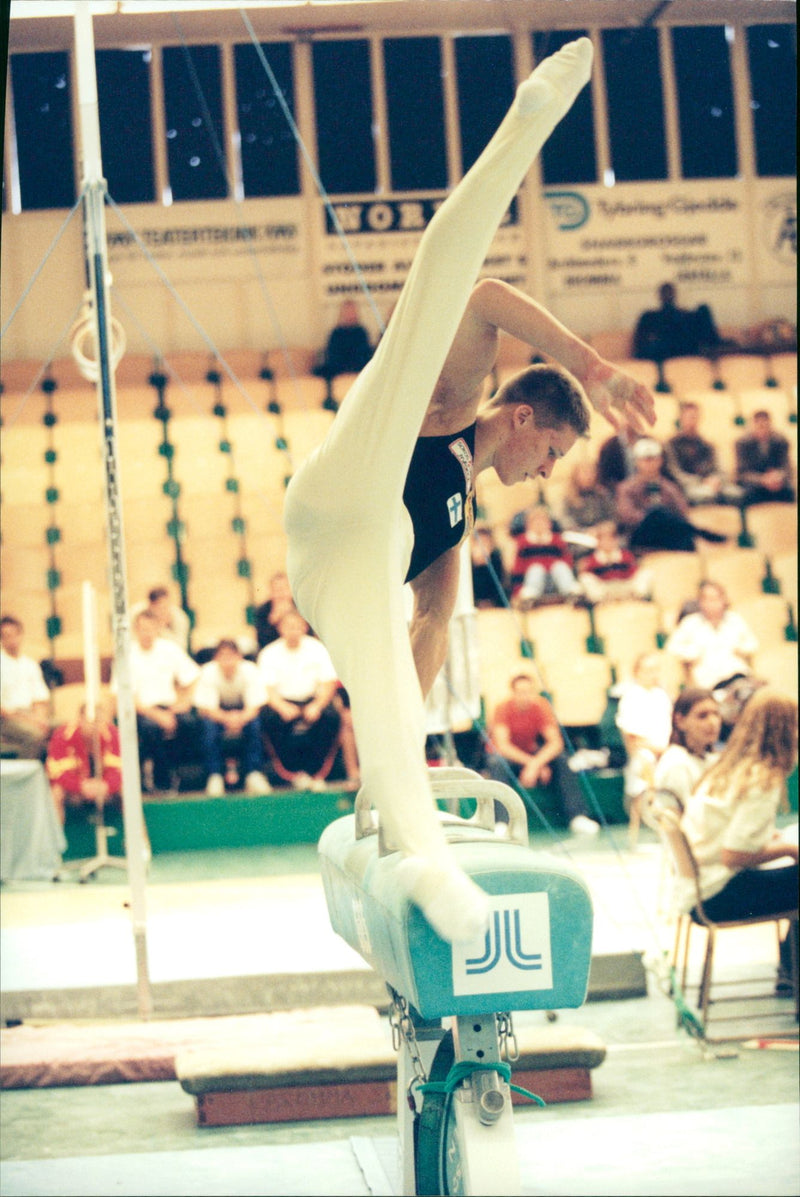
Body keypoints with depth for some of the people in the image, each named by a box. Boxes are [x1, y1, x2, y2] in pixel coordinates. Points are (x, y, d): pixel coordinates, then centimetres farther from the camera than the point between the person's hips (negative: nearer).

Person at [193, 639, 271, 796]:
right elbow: (206, 707, -25)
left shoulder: (250, 670, -19)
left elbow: (254, 706, -23)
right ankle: (214, 776, -28)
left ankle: (254, 775, -28)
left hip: (243, 711, 1)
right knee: (209, 725, -33)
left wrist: (240, 719, -46)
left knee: (254, 724, -31)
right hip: (217, 712, -1)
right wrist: (226, 718, -46)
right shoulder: (208, 673, -21)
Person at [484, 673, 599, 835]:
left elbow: (556, 742, -20)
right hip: (507, 756, -3)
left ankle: (577, 816, -26)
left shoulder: (541, 706, -14)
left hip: (531, 754, 3)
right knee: (497, 763, -37)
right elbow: (502, 745, -28)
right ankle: (501, 823, -47)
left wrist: (535, 764, -38)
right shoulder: (503, 708, -21)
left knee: (561, 758, -22)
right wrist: (534, 763, -36)